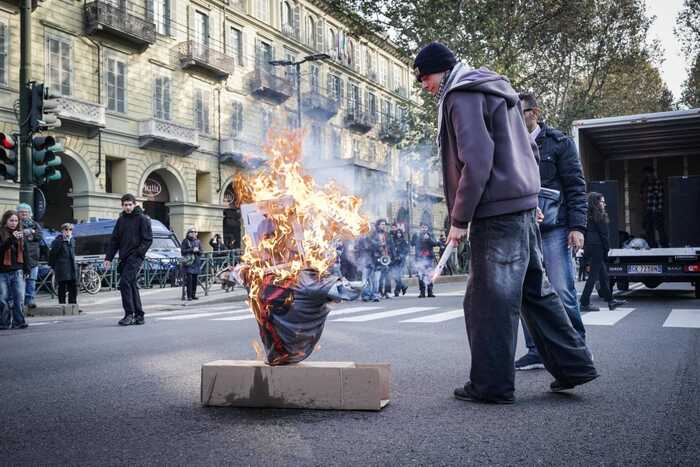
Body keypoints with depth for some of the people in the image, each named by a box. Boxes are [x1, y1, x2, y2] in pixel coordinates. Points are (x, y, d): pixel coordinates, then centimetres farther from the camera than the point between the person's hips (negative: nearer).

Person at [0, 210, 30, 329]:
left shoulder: (21, 234, 10)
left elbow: (25, 252, 13)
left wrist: (27, 269, 8)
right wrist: (11, 238, -23)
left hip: (17, 271, 2)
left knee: (19, 298, -6)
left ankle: (19, 322, -3)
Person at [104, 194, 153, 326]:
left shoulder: (142, 219, -3)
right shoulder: (121, 220, 14)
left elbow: (148, 239, -6)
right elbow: (114, 240, 15)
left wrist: (139, 252, -16)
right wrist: (108, 258, 9)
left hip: (135, 257, -6)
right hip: (124, 258, 7)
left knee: (124, 282, -17)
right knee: (132, 285, 8)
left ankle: (129, 314, -12)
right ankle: (139, 315, 14)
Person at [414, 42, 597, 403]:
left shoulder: (462, 96, -8)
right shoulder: (495, 91, 22)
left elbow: (476, 162, -19)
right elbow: (529, 150, 22)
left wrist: (459, 219, -14)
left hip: (497, 212, -10)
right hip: (523, 208, 10)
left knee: (488, 300, -3)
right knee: (535, 289, 15)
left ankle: (492, 384, 4)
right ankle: (572, 364, 20)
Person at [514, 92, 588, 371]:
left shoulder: (559, 143, 5)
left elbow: (576, 187, 1)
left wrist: (577, 226, -9)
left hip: (553, 229, -4)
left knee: (563, 292, -6)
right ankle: (536, 352, 12)